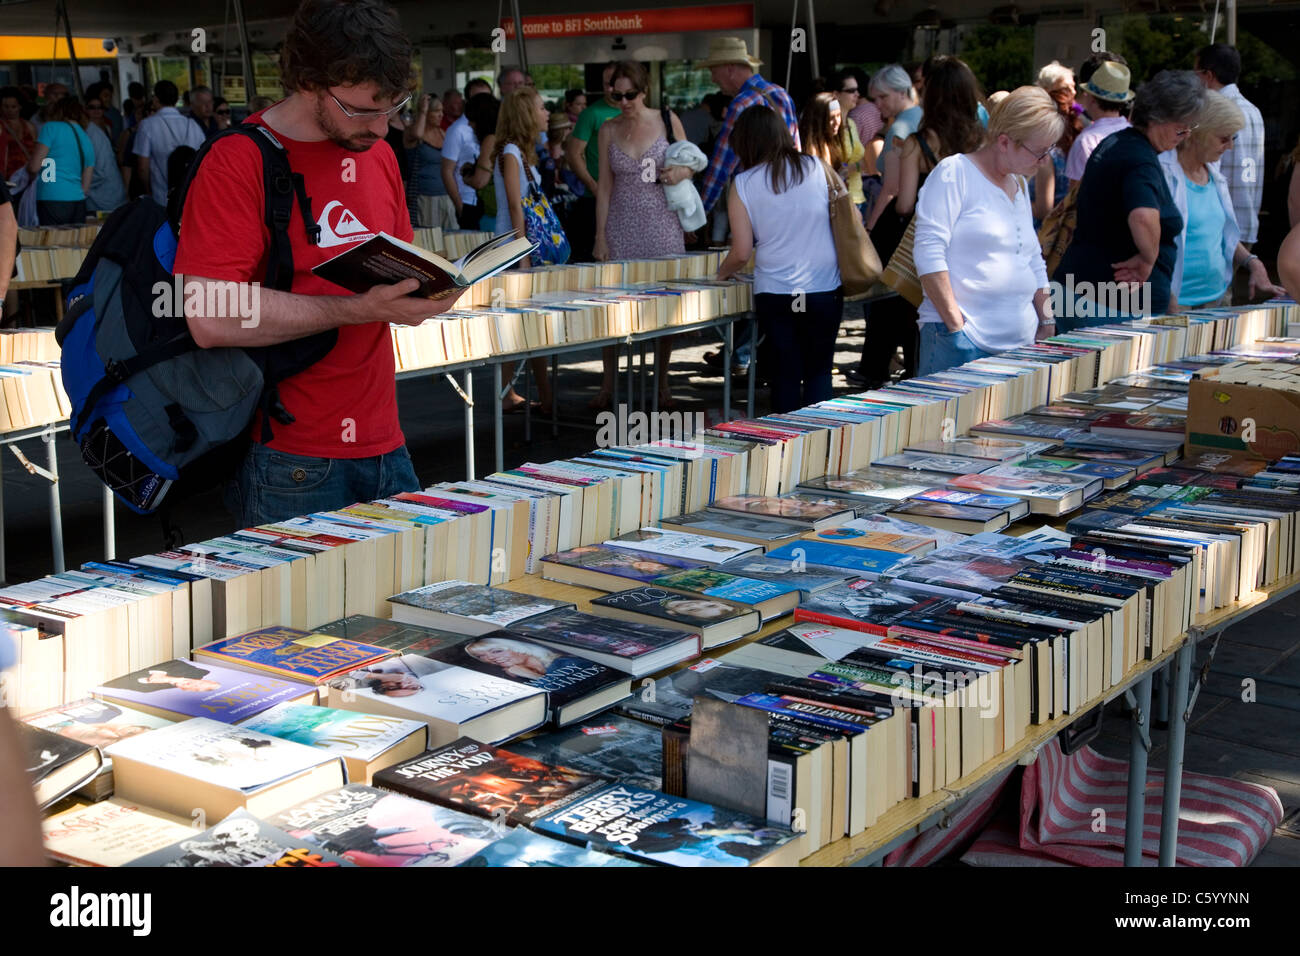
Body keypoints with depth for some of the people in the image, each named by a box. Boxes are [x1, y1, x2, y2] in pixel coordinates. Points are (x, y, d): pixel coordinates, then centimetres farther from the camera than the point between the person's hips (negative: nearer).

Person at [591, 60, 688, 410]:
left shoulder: (667, 120, 1)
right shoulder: (608, 130, 5)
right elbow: (604, 185, 5)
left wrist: (680, 173, -14)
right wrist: (600, 236, -1)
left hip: (663, 225, -1)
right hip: (622, 227, 1)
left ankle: (662, 381, 17)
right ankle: (608, 384, 9)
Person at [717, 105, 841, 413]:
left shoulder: (743, 185, -3)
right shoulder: (817, 168, 1)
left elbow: (741, 252, -3)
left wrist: (721, 272, 18)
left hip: (774, 293, -1)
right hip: (825, 292, 1)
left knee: (785, 379, 7)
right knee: (818, 373, 12)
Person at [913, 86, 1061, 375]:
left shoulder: (1019, 184, 19)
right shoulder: (954, 173, -6)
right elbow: (929, 251, -14)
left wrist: (1046, 323, 15)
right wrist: (955, 325, -16)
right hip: (959, 341, -7)